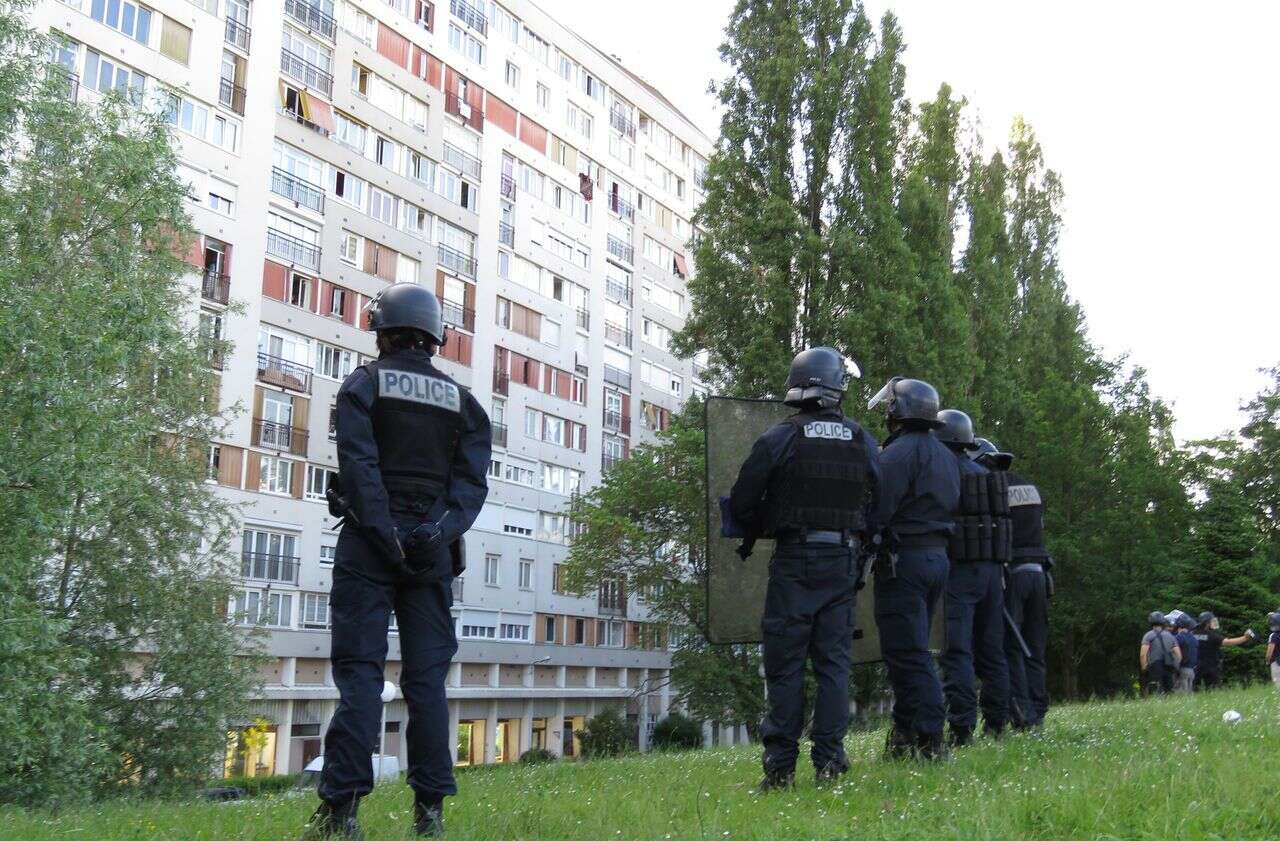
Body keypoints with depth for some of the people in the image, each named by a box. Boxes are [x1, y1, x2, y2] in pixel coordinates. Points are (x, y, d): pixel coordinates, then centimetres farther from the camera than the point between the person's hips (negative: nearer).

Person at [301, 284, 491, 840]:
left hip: (370, 542, -3)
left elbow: (359, 465, -10)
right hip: (433, 550, 3)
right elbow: (473, 480, 2)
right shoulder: (461, 401, 15)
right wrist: (444, 529, -8)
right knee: (427, 677, 5)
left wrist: (386, 534, -14)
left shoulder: (365, 383, 4)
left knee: (359, 670, -4)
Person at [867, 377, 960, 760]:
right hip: (938, 556, 9)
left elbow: (878, 509, -18)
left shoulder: (899, 452, -13)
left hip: (903, 559, -9)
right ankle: (905, 733, 19)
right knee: (913, 650, 15)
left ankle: (930, 740, -8)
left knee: (908, 653, -6)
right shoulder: (946, 456, 17)